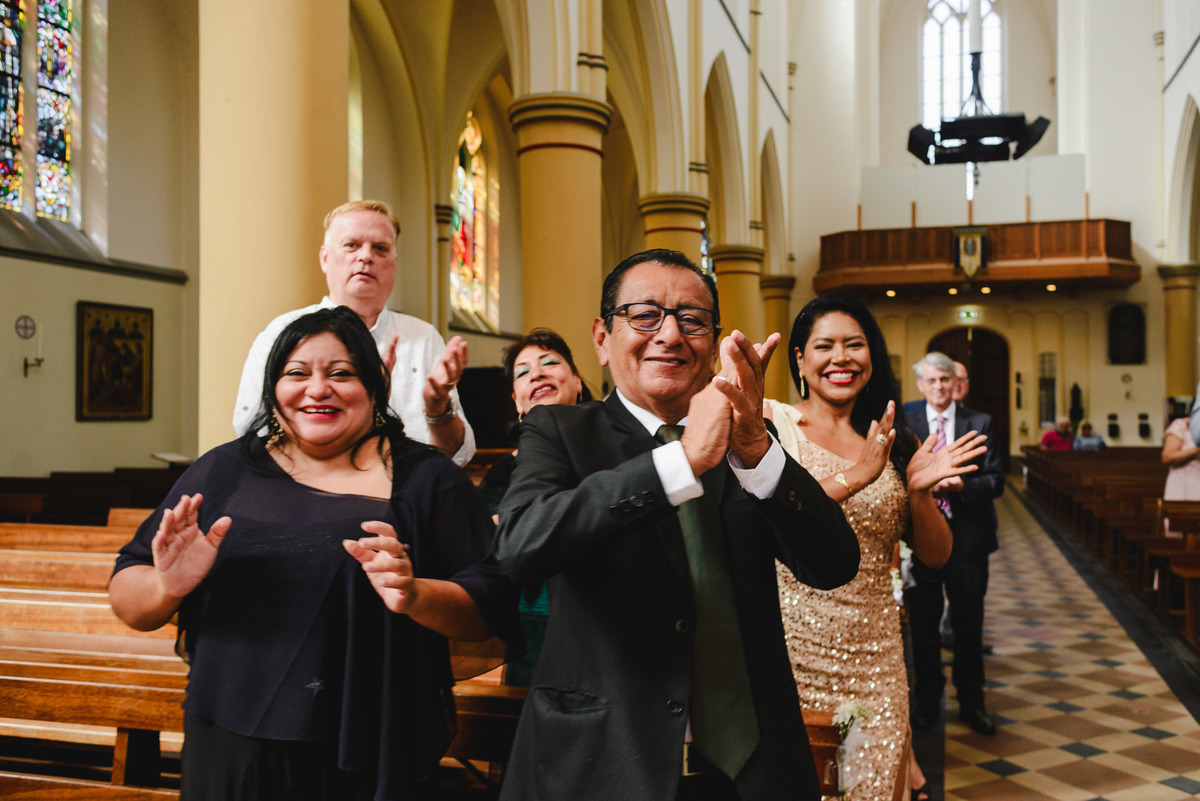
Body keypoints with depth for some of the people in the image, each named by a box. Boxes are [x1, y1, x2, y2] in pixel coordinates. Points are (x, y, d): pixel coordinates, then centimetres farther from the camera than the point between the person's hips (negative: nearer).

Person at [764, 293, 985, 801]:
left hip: (873, 658, 4)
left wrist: (919, 491, -10)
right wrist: (854, 476, -22)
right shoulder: (771, 422, -3)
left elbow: (935, 555, 8)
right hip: (790, 653, -3)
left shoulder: (894, 441, 8)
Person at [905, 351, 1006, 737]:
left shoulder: (980, 424, 4)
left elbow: (996, 481, -1)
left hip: (967, 538, 0)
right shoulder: (904, 426, 5)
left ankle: (971, 703, 24)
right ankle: (926, 702, 23)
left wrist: (962, 485, -18)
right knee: (923, 625, 8)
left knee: (968, 625, 9)